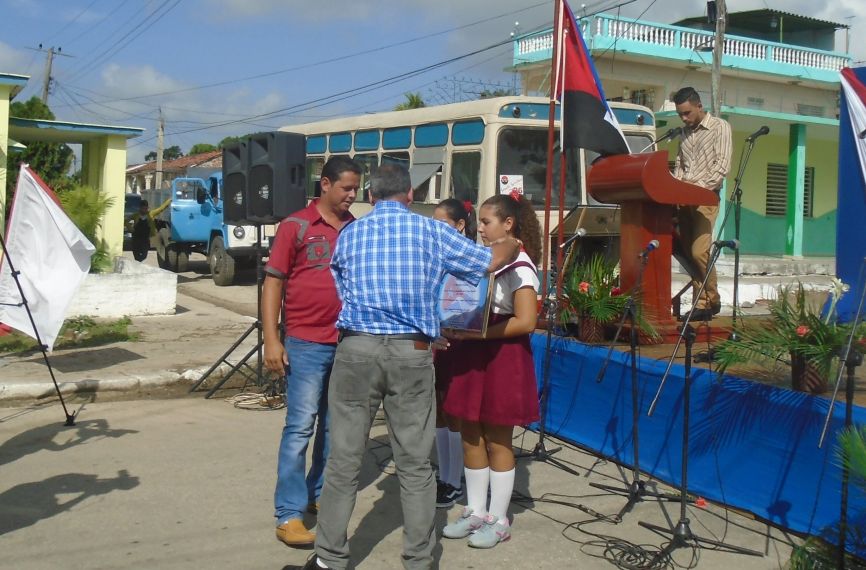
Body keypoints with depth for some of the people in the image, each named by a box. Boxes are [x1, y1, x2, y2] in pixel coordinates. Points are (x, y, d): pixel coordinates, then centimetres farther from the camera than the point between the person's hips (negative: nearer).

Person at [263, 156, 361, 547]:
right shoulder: (296, 226, -4)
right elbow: (273, 283, -4)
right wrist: (271, 340, -10)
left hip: (349, 343, 5)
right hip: (307, 343, -5)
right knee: (300, 426, -3)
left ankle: (320, 493, 30)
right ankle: (289, 514, 4)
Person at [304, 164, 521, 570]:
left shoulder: (349, 235, 11)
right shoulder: (431, 231, 6)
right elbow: (491, 260, 11)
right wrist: (511, 245, 32)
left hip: (356, 349, 1)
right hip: (412, 354, -1)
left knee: (344, 460, 8)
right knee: (415, 465, 8)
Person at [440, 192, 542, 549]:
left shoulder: (519, 266, -12)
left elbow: (525, 322, -18)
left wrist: (474, 333, -21)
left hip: (503, 358, -7)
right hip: (473, 355, 7)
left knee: (497, 441, 2)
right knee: (471, 436, 11)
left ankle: (499, 520, 14)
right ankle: (476, 512, 23)